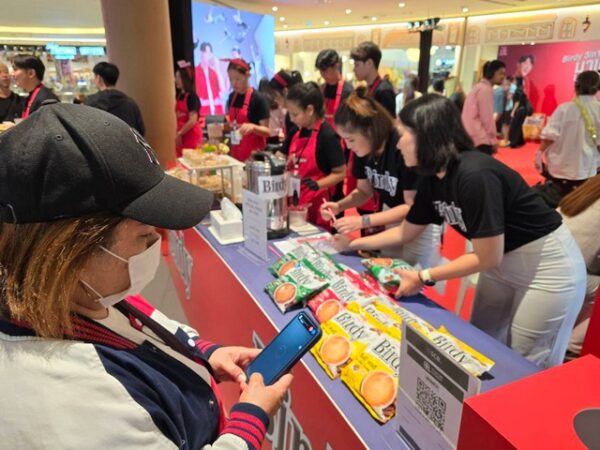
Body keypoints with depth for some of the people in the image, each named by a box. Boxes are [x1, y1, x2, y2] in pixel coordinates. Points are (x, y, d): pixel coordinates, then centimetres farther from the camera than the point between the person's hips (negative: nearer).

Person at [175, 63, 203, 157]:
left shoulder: (192, 97, -12)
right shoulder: (179, 96, 11)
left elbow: (193, 121, -19)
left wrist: (179, 133, -13)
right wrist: (179, 134, 11)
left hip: (192, 136, -8)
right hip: (181, 136, 8)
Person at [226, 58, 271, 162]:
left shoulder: (258, 99, -13)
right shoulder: (232, 97, 7)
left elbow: (267, 131, -14)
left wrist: (252, 127, -32)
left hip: (253, 154, -6)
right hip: (235, 153, 6)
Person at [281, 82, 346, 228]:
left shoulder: (327, 135, -14)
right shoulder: (296, 133, 7)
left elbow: (340, 173, -13)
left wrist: (318, 184, -26)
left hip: (316, 203, -6)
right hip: (295, 200, 7)